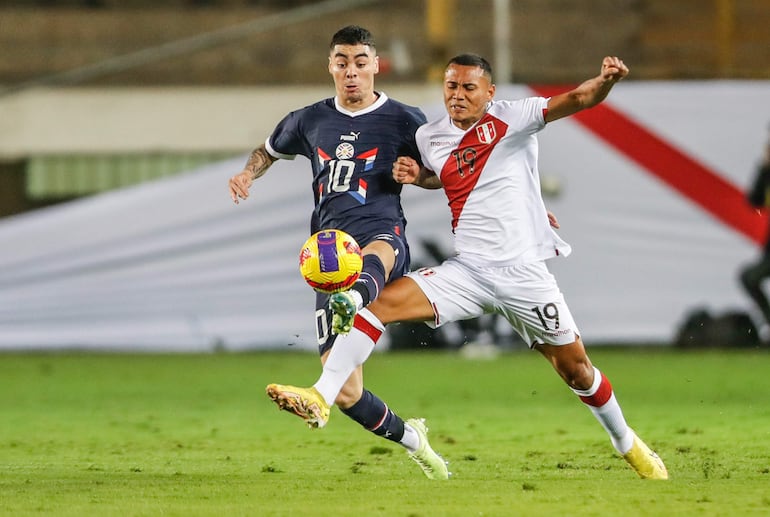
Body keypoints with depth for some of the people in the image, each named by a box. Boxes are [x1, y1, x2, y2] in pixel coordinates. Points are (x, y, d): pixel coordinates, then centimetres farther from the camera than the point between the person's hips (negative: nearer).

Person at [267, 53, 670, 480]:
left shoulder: (511, 118, -7)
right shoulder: (429, 137, 7)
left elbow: (575, 100, -20)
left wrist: (605, 80, -40)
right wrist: (415, 176, 9)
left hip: (524, 274, -3)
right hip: (466, 270, 3)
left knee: (576, 369, 5)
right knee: (385, 301, -19)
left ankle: (626, 443, 30)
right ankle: (321, 396, -21)